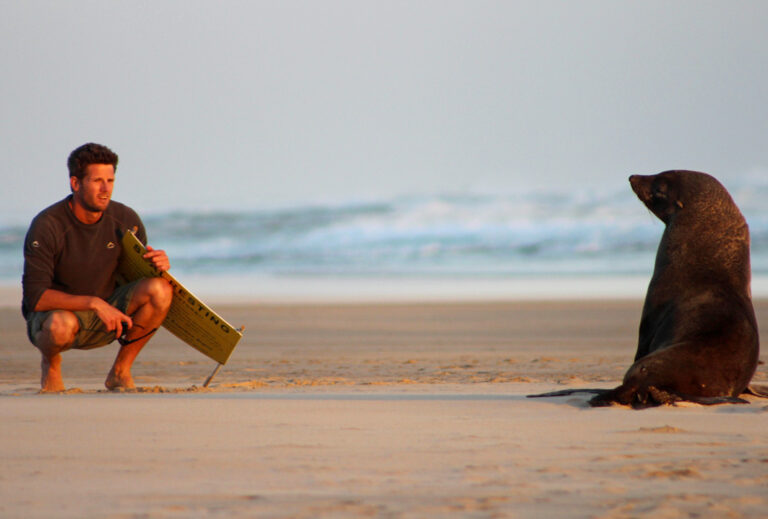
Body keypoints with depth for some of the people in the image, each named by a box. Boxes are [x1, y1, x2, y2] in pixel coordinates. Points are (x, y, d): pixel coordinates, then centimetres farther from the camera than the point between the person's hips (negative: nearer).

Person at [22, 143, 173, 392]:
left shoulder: (125, 219, -5)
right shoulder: (46, 226, -20)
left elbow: (141, 273, 7)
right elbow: (36, 297, -25)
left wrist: (158, 265, -19)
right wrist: (94, 303, -36)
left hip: (105, 318, 5)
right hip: (55, 311, -4)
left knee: (160, 289, -21)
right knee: (60, 324, -42)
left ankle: (120, 371, -5)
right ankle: (51, 362, -3)